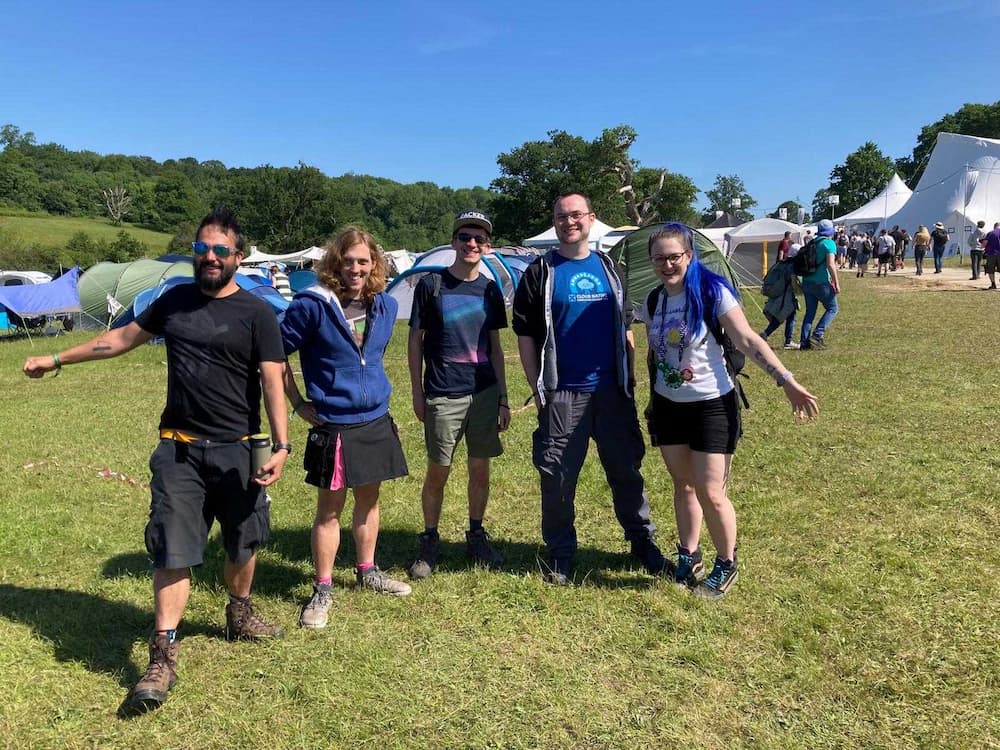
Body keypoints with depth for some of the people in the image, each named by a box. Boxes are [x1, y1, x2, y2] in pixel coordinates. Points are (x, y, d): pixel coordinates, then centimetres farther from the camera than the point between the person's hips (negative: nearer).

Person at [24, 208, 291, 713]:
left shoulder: (255, 313, -6)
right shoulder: (174, 300, 7)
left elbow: (272, 383, -12)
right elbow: (122, 338, 19)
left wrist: (280, 445, -21)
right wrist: (56, 360, 24)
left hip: (237, 450, -2)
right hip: (178, 449, 2)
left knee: (242, 542, 14)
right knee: (172, 551, 0)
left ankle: (239, 614, 39)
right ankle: (163, 658, 9)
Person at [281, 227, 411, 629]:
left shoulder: (385, 305, 3)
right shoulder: (312, 305, -14)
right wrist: (299, 404, -6)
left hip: (376, 421, 5)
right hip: (333, 426, -5)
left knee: (369, 498, 17)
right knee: (330, 508, 4)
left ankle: (367, 571, 35)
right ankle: (322, 590, 18)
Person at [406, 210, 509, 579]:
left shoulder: (490, 289, 7)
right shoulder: (431, 284, -3)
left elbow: (495, 346, 11)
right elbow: (415, 339, 1)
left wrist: (503, 398, 8)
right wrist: (417, 392, -3)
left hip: (484, 393, 3)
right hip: (442, 396, -3)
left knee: (480, 468, 11)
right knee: (438, 472, 4)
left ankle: (476, 535, 28)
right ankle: (429, 542, 21)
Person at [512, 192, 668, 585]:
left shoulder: (608, 268, 12)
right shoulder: (540, 273, 1)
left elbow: (625, 328, 16)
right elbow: (525, 335, 0)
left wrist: (629, 379, 10)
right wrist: (537, 388, -5)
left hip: (612, 390, 3)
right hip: (562, 394, -3)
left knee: (626, 469, 11)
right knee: (558, 476, 4)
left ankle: (643, 542, 27)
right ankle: (560, 553, 20)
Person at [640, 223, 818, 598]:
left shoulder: (713, 292, -13)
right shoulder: (652, 301, 3)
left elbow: (748, 341, -18)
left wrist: (786, 381, -26)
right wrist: (653, 399, 16)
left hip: (711, 405, -5)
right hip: (668, 406, 5)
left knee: (710, 491, -3)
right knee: (683, 485, 14)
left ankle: (726, 565, 19)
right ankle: (688, 556, 31)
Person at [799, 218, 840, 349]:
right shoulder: (829, 243, -7)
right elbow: (830, 264, -16)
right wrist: (836, 283, -13)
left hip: (807, 282, 6)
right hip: (821, 282, -6)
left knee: (810, 311, 11)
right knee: (832, 308, 7)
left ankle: (804, 341, 5)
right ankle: (818, 335, -6)